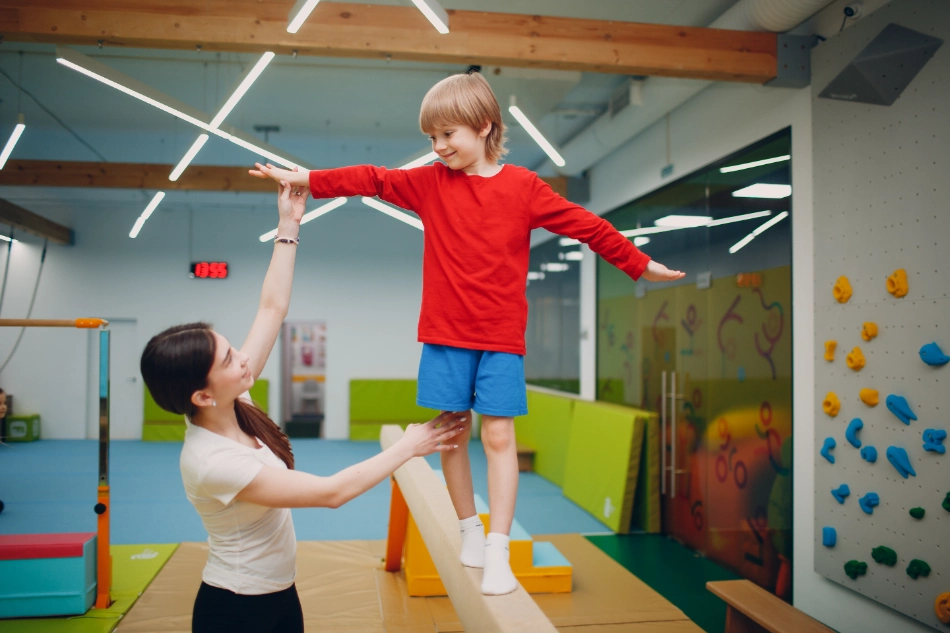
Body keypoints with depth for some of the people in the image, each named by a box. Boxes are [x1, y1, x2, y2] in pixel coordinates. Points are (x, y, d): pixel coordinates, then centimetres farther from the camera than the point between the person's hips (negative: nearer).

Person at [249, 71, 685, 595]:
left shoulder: (522, 186, 0)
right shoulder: (430, 182, 6)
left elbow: (586, 226, 4)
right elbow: (370, 179, 5)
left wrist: (641, 266, 9)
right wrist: (301, 179, 0)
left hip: (501, 336, -2)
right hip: (445, 335, 2)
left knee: (499, 435, -4)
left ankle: (497, 552, 4)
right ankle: (469, 529, 25)